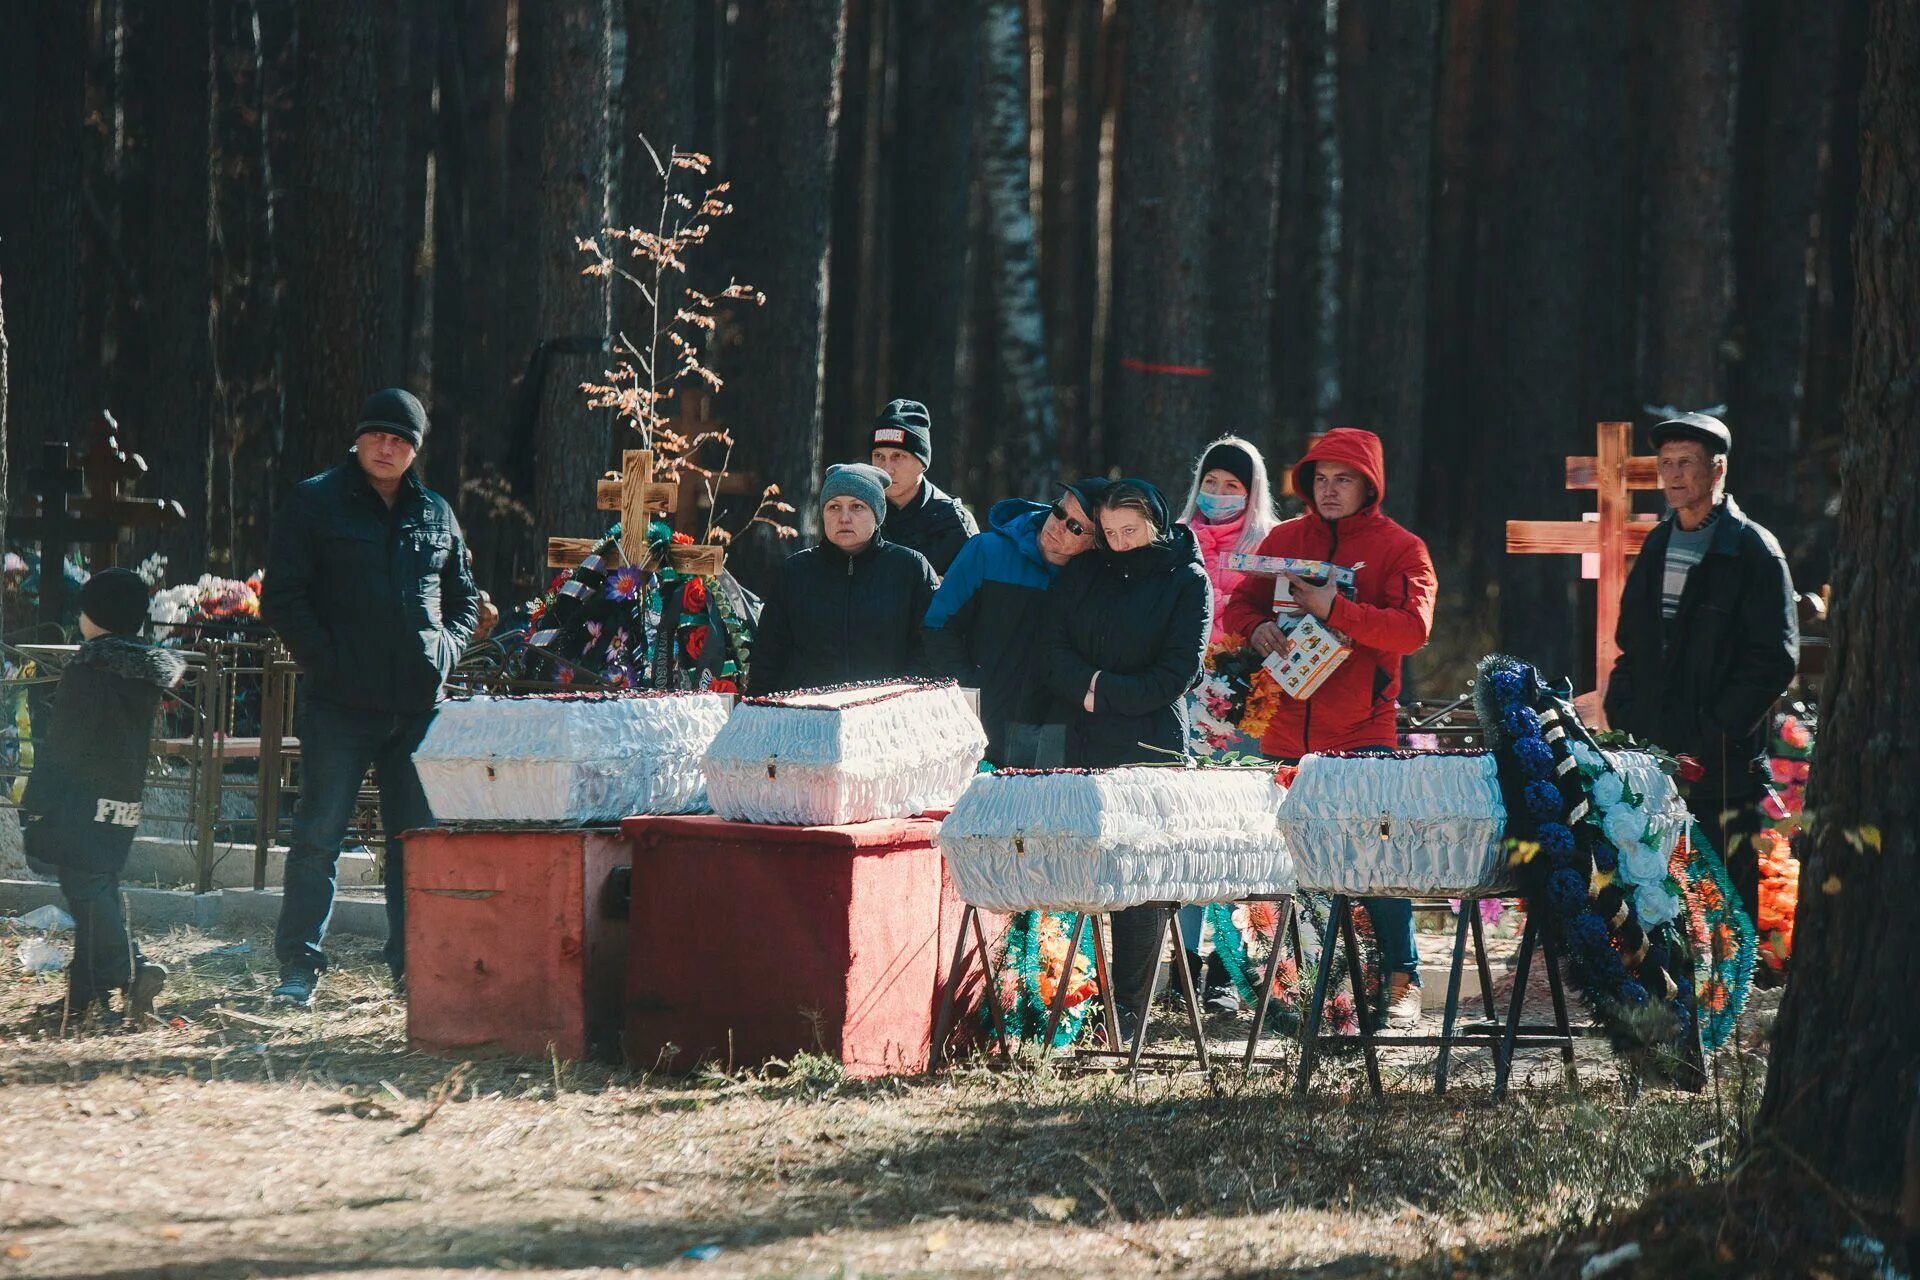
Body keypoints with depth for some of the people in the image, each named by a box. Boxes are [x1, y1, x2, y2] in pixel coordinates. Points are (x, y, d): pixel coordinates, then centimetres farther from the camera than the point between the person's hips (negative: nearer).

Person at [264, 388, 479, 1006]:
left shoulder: (435, 514, 14)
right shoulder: (316, 503, 2)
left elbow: (464, 600, 24)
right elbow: (282, 598, -2)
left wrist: (444, 650, 5)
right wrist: (325, 661, -11)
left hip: (419, 702, 4)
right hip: (340, 705, -4)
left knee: (418, 838, 6)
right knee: (319, 836, -5)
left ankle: (414, 963, 13)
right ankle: (298, 966, -1)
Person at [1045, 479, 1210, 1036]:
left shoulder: (1187, 581, 2)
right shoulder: (1084, 572, 14)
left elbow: (1176, 674, -4)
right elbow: (1056, 650, 7)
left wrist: (1105, 692, -8)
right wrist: (1088, 685, -11)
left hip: (1150, 747, -3)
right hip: (1085, 746, 3)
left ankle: (1129, 1009, -2)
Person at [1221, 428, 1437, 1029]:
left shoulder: (1399, 549, 0)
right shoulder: (1283, 539, 13)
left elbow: (1412, 628, -13)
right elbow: (1240, 603, 17)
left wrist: (1334, 609, -22)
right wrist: (1257, 628, -7)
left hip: (1362, 731, -4)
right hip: (1286, 728, 4)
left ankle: (1401, 977, 2)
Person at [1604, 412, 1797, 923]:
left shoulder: (1752, 550, -4)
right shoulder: (1658, 546, 16)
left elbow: (1775, 659, -10)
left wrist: (1710, 740, -15)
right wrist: (1622, 722, 6)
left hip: (1723, 766, -6)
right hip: (1651, 758, 6)